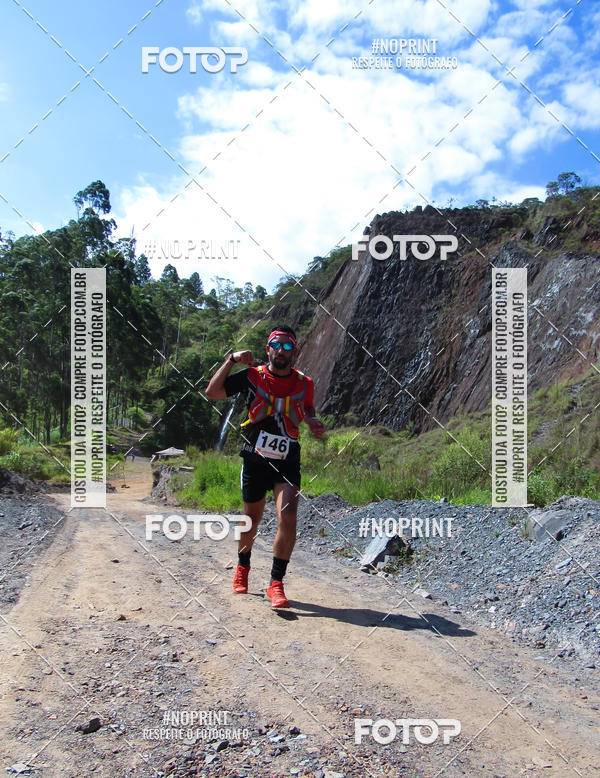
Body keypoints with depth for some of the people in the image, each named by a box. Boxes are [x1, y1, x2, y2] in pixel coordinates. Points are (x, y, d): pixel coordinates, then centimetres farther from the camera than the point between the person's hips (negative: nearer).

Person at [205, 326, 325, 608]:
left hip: (287, 462, 0)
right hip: (255, 460, 0)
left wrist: (313, 422, -4)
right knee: (252, 521, 14)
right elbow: (212, 392, -8)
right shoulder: (252, 376, -5)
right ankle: (243, 566, 42)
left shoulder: (304, 383, -1)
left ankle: (276, 583, -6)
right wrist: (231, 359, -16)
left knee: (288, 518, -18)